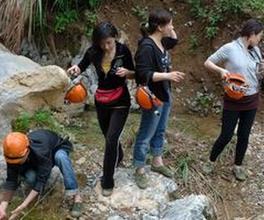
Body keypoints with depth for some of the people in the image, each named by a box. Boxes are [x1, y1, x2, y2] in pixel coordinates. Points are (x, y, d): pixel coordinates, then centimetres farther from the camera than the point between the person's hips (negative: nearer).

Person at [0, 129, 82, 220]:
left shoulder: (41, 151, -44)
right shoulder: (14, 154, -30)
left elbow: (41, 180, -41)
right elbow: (11, 181, -25)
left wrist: (23, 206, -45)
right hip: (37, 162, 3)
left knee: (60, 157, -41)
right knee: (30, 177, -31)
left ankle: (76, 197, -34)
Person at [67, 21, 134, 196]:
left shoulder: (123, 50, -15)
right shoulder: (93, 52, -11)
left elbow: (133, 74, -3)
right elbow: (81, 67, 5)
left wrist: (126, 72, -26)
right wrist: (75, 69, -18)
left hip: (120, 101, -3)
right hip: (101, 101, 3)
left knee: (112, 139, -11)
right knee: (109, 137, 18)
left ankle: (108, 181, 1)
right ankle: (118, 157, 51)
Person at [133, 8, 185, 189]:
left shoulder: (161, 42, 3)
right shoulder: (147, 47, -24)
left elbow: (174, 41, 26)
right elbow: (143, 74, -27)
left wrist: (171, 31, 7)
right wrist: (167, 75, -32)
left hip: (165, 94, 9)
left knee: (160, 131, 21)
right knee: (146, 135, 4)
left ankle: (157, 162, 37)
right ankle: (140, 170, 17)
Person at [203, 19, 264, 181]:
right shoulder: (230, 48, -12)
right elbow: (208, 63, -7)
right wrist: (221, 70, -23)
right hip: (233, 101, -5)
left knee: (244, 135, 12)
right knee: (226, 136, 1)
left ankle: (238, 166, 29)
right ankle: (211, 161, 24)